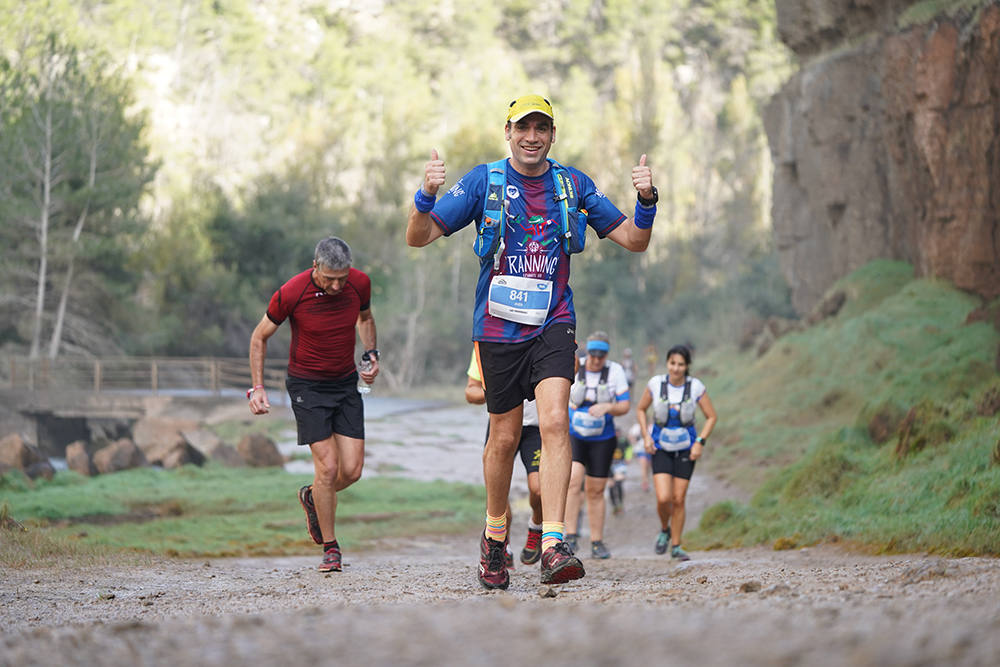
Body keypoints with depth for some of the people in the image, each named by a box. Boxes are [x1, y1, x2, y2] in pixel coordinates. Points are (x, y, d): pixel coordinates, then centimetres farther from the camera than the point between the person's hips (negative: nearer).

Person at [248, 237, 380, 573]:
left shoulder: (360, 284, -8)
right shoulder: (291, 293, -19)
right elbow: (259, 337, -4)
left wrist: (372, 354, 4)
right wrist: (258, 388, -8)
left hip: (346, 383, 4)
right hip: (306, 385, -4)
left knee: (352, 470, -4)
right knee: (328, 467, -13)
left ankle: (312, 497, 30)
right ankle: (330, 548, 4)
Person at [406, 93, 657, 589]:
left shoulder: (573, 185, 5)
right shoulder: (484, 181, -1)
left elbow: (634, 241, 7)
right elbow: (418, 237, -4)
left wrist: (645, 201, -13)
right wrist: (426, 195, -25)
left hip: (552, 324, 0)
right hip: (498, 327, 0)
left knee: (554, 421, -19)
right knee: (505, 437, 8)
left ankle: (552, 547, -24)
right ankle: (494, 536, 32)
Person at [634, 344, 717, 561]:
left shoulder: (696, 387, -11)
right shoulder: (656, 384, -10)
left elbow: (711, 417, -1)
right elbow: (640, 409, 6)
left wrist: (700, 442, -11)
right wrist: (646, 436, -4)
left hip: (685, 448, 0)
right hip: (661, 448, 0)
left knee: (679, 500, 0)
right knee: (663, 498, -13)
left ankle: (676, 546, 15)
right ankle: (664, 530, 19)